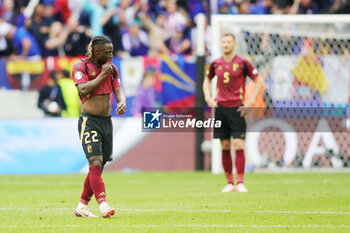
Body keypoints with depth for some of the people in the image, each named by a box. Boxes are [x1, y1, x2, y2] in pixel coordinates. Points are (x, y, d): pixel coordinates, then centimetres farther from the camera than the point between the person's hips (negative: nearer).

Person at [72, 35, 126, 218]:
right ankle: (103, 205, -25)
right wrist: (102, 74, -14)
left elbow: (118, 89, 7)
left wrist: (122, 101, -15)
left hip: (107, 121, 7)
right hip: (89, 121, -6)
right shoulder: (81, 66, -6)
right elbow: (83, 89, -17)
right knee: (95, 162, -17)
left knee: (98, 166, 6)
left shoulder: (112, 68, 13)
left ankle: (81, 207, 13)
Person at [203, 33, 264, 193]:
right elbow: (207, 80, 26)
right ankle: (229, 182, 9)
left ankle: (240, 183, -7)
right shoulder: (216, 64, 8)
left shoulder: (242, 63, -2)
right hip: (220, 107, 3)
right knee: (225, 147, 4)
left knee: (238, 145, -10)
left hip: (237, 108, -3)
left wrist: (250, 102, -5)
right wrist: (208, 98, 11)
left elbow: (258, 81, 3)